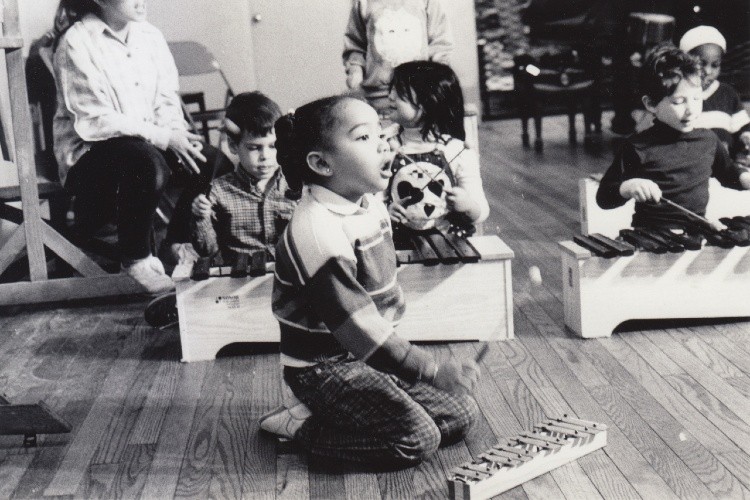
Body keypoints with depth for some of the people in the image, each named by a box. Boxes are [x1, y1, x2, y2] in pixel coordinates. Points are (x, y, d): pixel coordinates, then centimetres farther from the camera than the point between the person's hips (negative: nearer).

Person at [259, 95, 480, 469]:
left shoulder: (370, 205, 4)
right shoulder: (317, 230, -27)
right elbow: (360, 327, -29)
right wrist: (432, 371, -30)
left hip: (371, 353, 9)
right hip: (323, 367, -9)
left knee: (460, 416, 3)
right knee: (417, 438, -18)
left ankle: (335, 413, 12)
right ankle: (298, 425, -4)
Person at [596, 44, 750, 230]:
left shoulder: (708, 139, 8)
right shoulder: (638, 147, -8)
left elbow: (728, 173, 29)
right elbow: (603, 197, -5)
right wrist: (628, 187, -23)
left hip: (698, 230, 4)